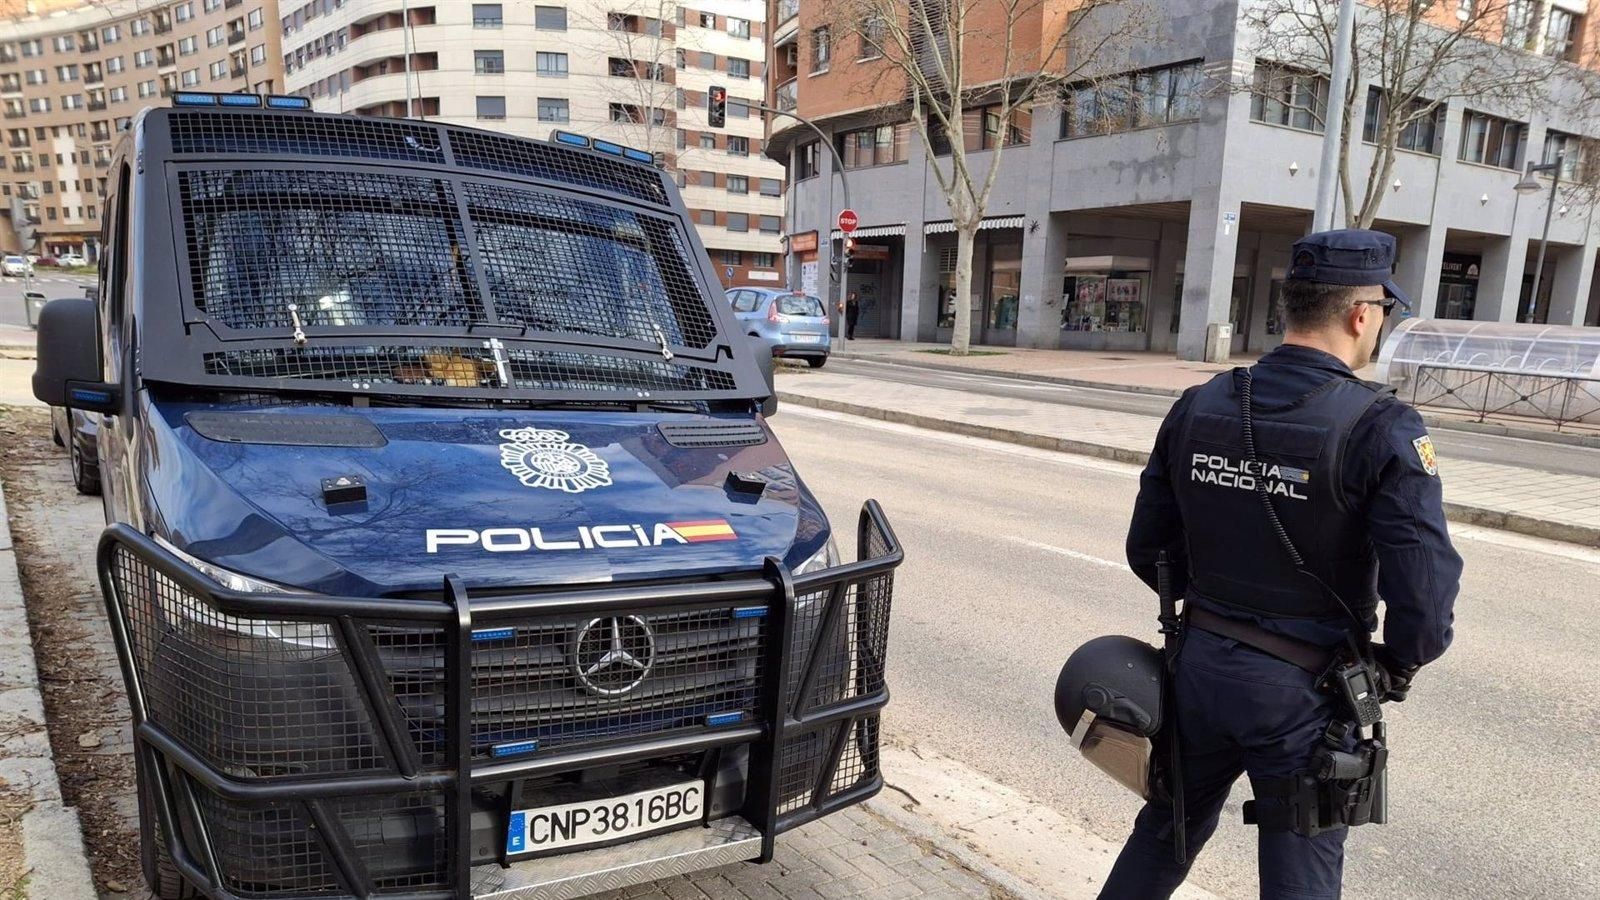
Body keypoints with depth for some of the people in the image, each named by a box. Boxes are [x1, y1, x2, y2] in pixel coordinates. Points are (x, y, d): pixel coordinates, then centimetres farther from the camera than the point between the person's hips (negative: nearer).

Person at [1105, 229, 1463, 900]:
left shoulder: (1197, 408, -3)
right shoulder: (1382, 429, -17)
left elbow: (1148, 551, 2)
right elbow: (1424, 590, -21)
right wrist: (1399, 667, -1)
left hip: (1200, 664, 5)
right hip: (1302, 692, -4)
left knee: (1167, 831, 24)